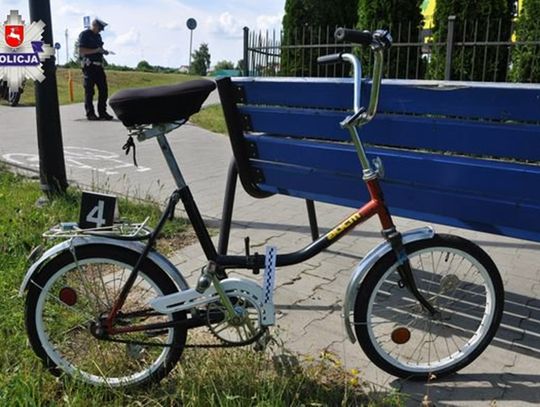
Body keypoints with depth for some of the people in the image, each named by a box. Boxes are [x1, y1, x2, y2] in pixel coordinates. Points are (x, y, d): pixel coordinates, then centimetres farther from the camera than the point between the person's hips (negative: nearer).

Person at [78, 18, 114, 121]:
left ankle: (102, 112, 9)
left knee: (103, 90, 3)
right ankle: (90, 114, 1)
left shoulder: (98, 36, 20)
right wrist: (96, 50, -18)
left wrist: (103, 51, 7)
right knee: (89, 91, -3)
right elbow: (81, 51, -13)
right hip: (89, 66, -7)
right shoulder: (84, 35, -4)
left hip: (98, 66, 7)